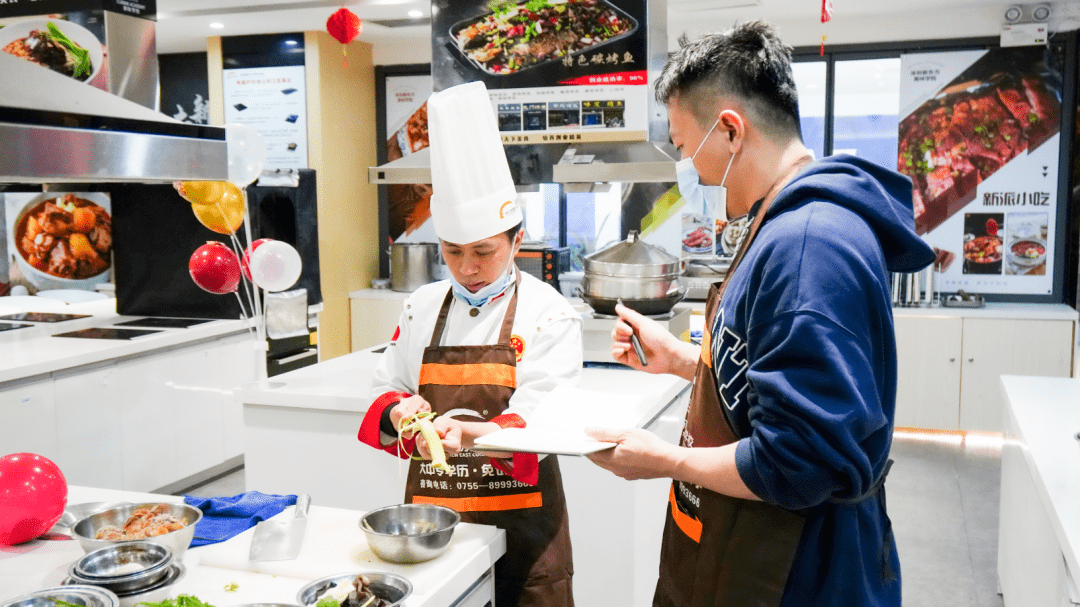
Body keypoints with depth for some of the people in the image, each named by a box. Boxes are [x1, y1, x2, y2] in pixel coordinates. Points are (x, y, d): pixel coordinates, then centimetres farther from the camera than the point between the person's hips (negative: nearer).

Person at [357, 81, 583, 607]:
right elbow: (386, 391, 10)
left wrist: (471, 432, -35)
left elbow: (536, 419, -17)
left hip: (519, 518, -3)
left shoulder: (547, 314, -9)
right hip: (430, 505, 4)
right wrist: (399, 411, -13)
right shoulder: (423, 307, 5)